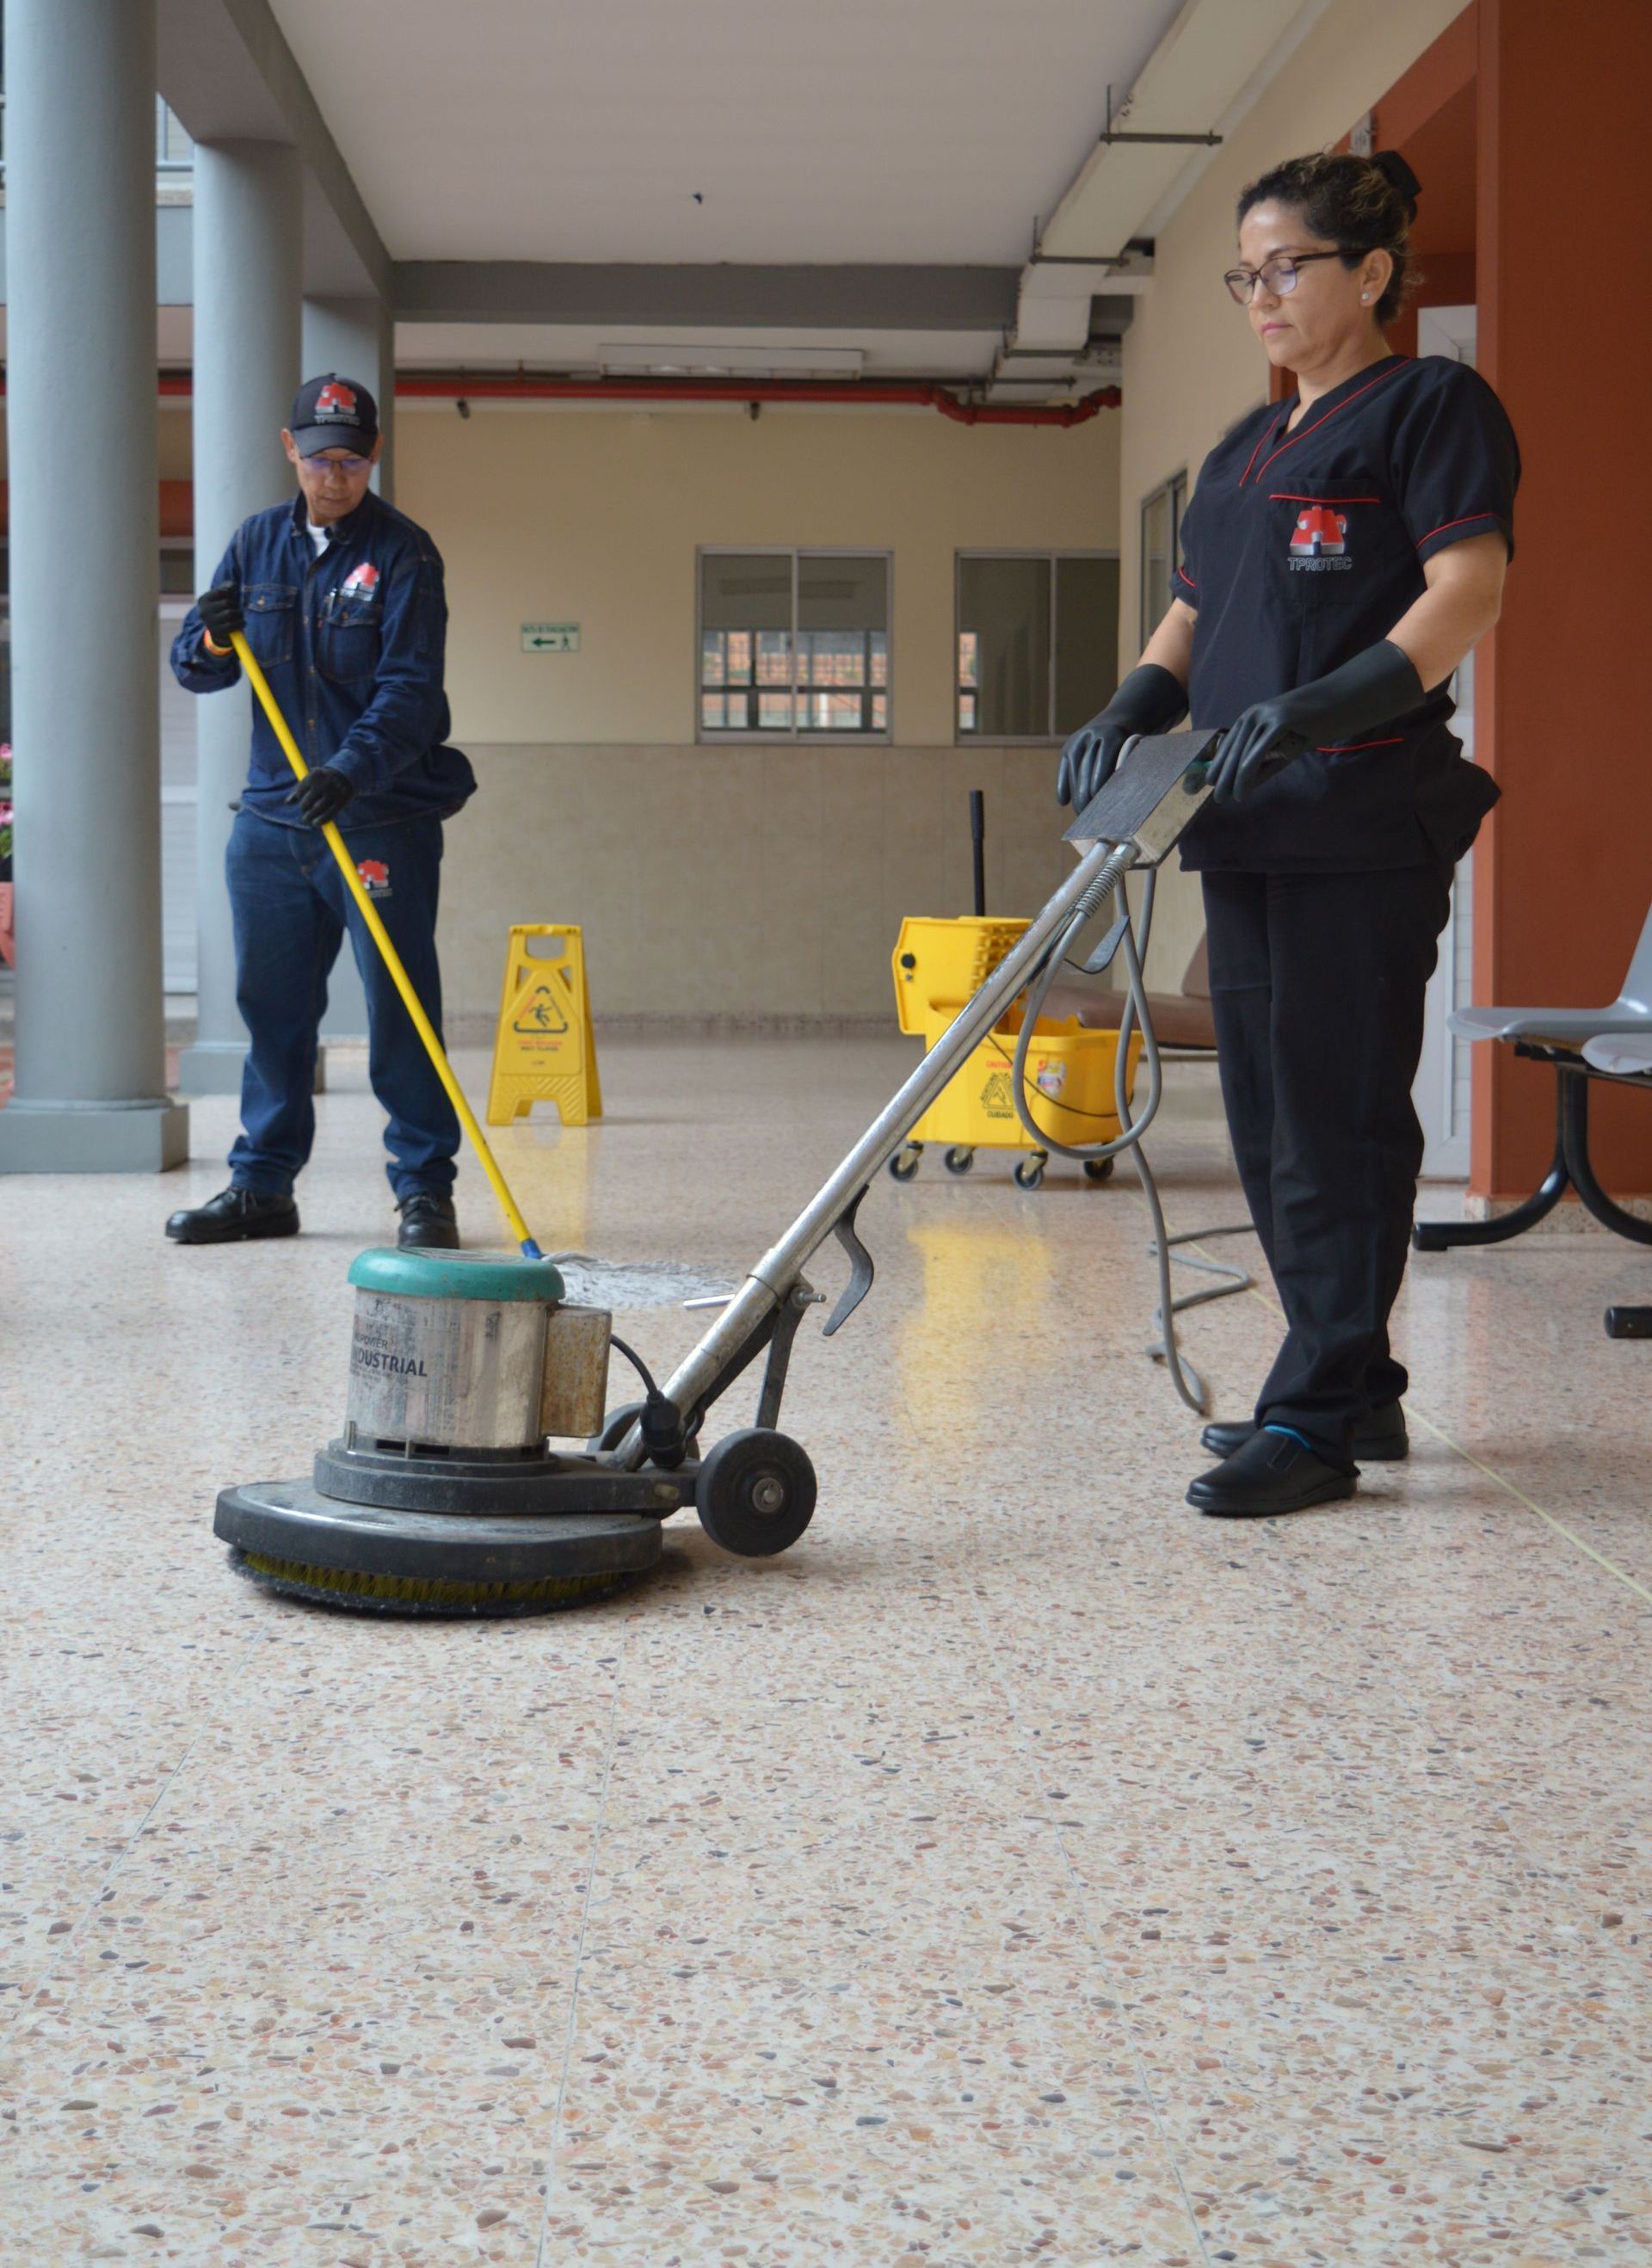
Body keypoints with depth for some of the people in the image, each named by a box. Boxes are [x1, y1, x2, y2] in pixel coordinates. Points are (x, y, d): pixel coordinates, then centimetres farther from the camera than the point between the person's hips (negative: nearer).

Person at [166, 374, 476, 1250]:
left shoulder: (402, 553, -4)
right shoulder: (258, 541, 11)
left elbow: (410, 689, -14)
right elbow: (195, 669, 12)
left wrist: (351, 769, -29)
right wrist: (210, 641, -11)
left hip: (383, 821, -4)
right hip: (272, 817, 5)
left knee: (399, 1005, -4)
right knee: (269, 1004, 9)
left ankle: (424, 1187, 3)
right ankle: (262, 1184, 18)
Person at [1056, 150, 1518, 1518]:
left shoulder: (1431, 406, -3)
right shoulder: (1245, 453, 22)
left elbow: (1469, 589, -14)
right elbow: (1193, 616, 21)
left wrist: (1323, 703, -27)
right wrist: (1131, 715, 0)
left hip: (1364, 822, -9)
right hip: (1246, 825, 9)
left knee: (1335, 1116, -8)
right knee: (1271, 1115, 10)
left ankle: (1314, 1419, -4)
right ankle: (1359, 1390, 19)